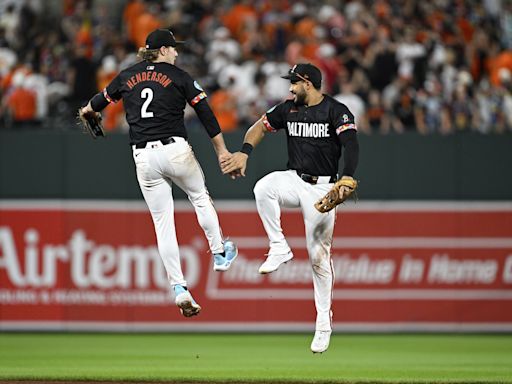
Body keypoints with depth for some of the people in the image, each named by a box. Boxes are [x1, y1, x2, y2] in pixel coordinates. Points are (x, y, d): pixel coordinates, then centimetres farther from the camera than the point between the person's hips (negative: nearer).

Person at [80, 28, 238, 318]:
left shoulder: (127, 77, 12)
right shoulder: (179, 77, 2)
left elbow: (104, 97, 31)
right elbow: (206, 113, 0)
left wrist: (88, 110, 53)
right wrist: (222, 151, 5)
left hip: (143, 158, 3)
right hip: (175, 150, -3)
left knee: (163, 223, 3)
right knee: (200, 196, 25)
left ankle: (179, 288, -2)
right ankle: (220, 253, 29)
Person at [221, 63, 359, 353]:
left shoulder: (337, 111, -10)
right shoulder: (289, 109, 6)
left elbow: (351, 146, -21)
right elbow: (262, 126, 14)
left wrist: (347, 179, -37)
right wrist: (245, 152, -6)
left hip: (323, 187, -4)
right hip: (294, 180, 4)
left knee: (319, 255, -4)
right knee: (263, 188, -31)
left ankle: (324, 323, 7)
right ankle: (279, 249, -16)